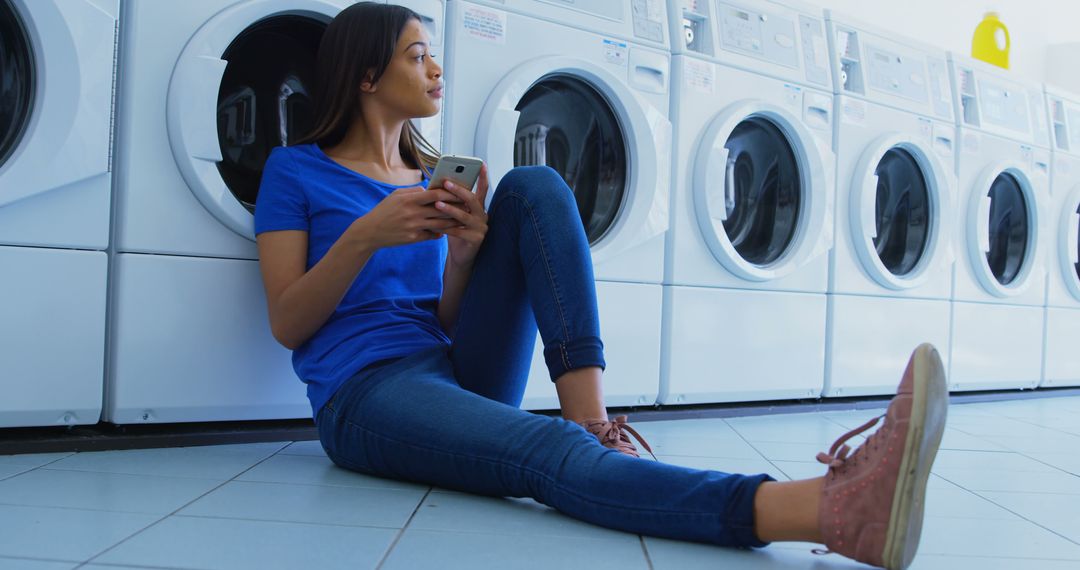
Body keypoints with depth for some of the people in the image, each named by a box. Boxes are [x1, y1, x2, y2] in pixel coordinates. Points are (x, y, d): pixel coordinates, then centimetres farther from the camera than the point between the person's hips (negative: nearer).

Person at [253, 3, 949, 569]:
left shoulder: (430, 178, 20)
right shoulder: (297, 169, 6)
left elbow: (445, 320, 14)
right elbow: (287, 325, -1)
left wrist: (463, 253, -7)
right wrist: (366, 236, -15)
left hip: (460, 371, 5)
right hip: (368, 391, -5)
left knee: (533, 186, -14)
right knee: (551, 453, -37)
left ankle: (589, 410, -29)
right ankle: (832, 509, -61)